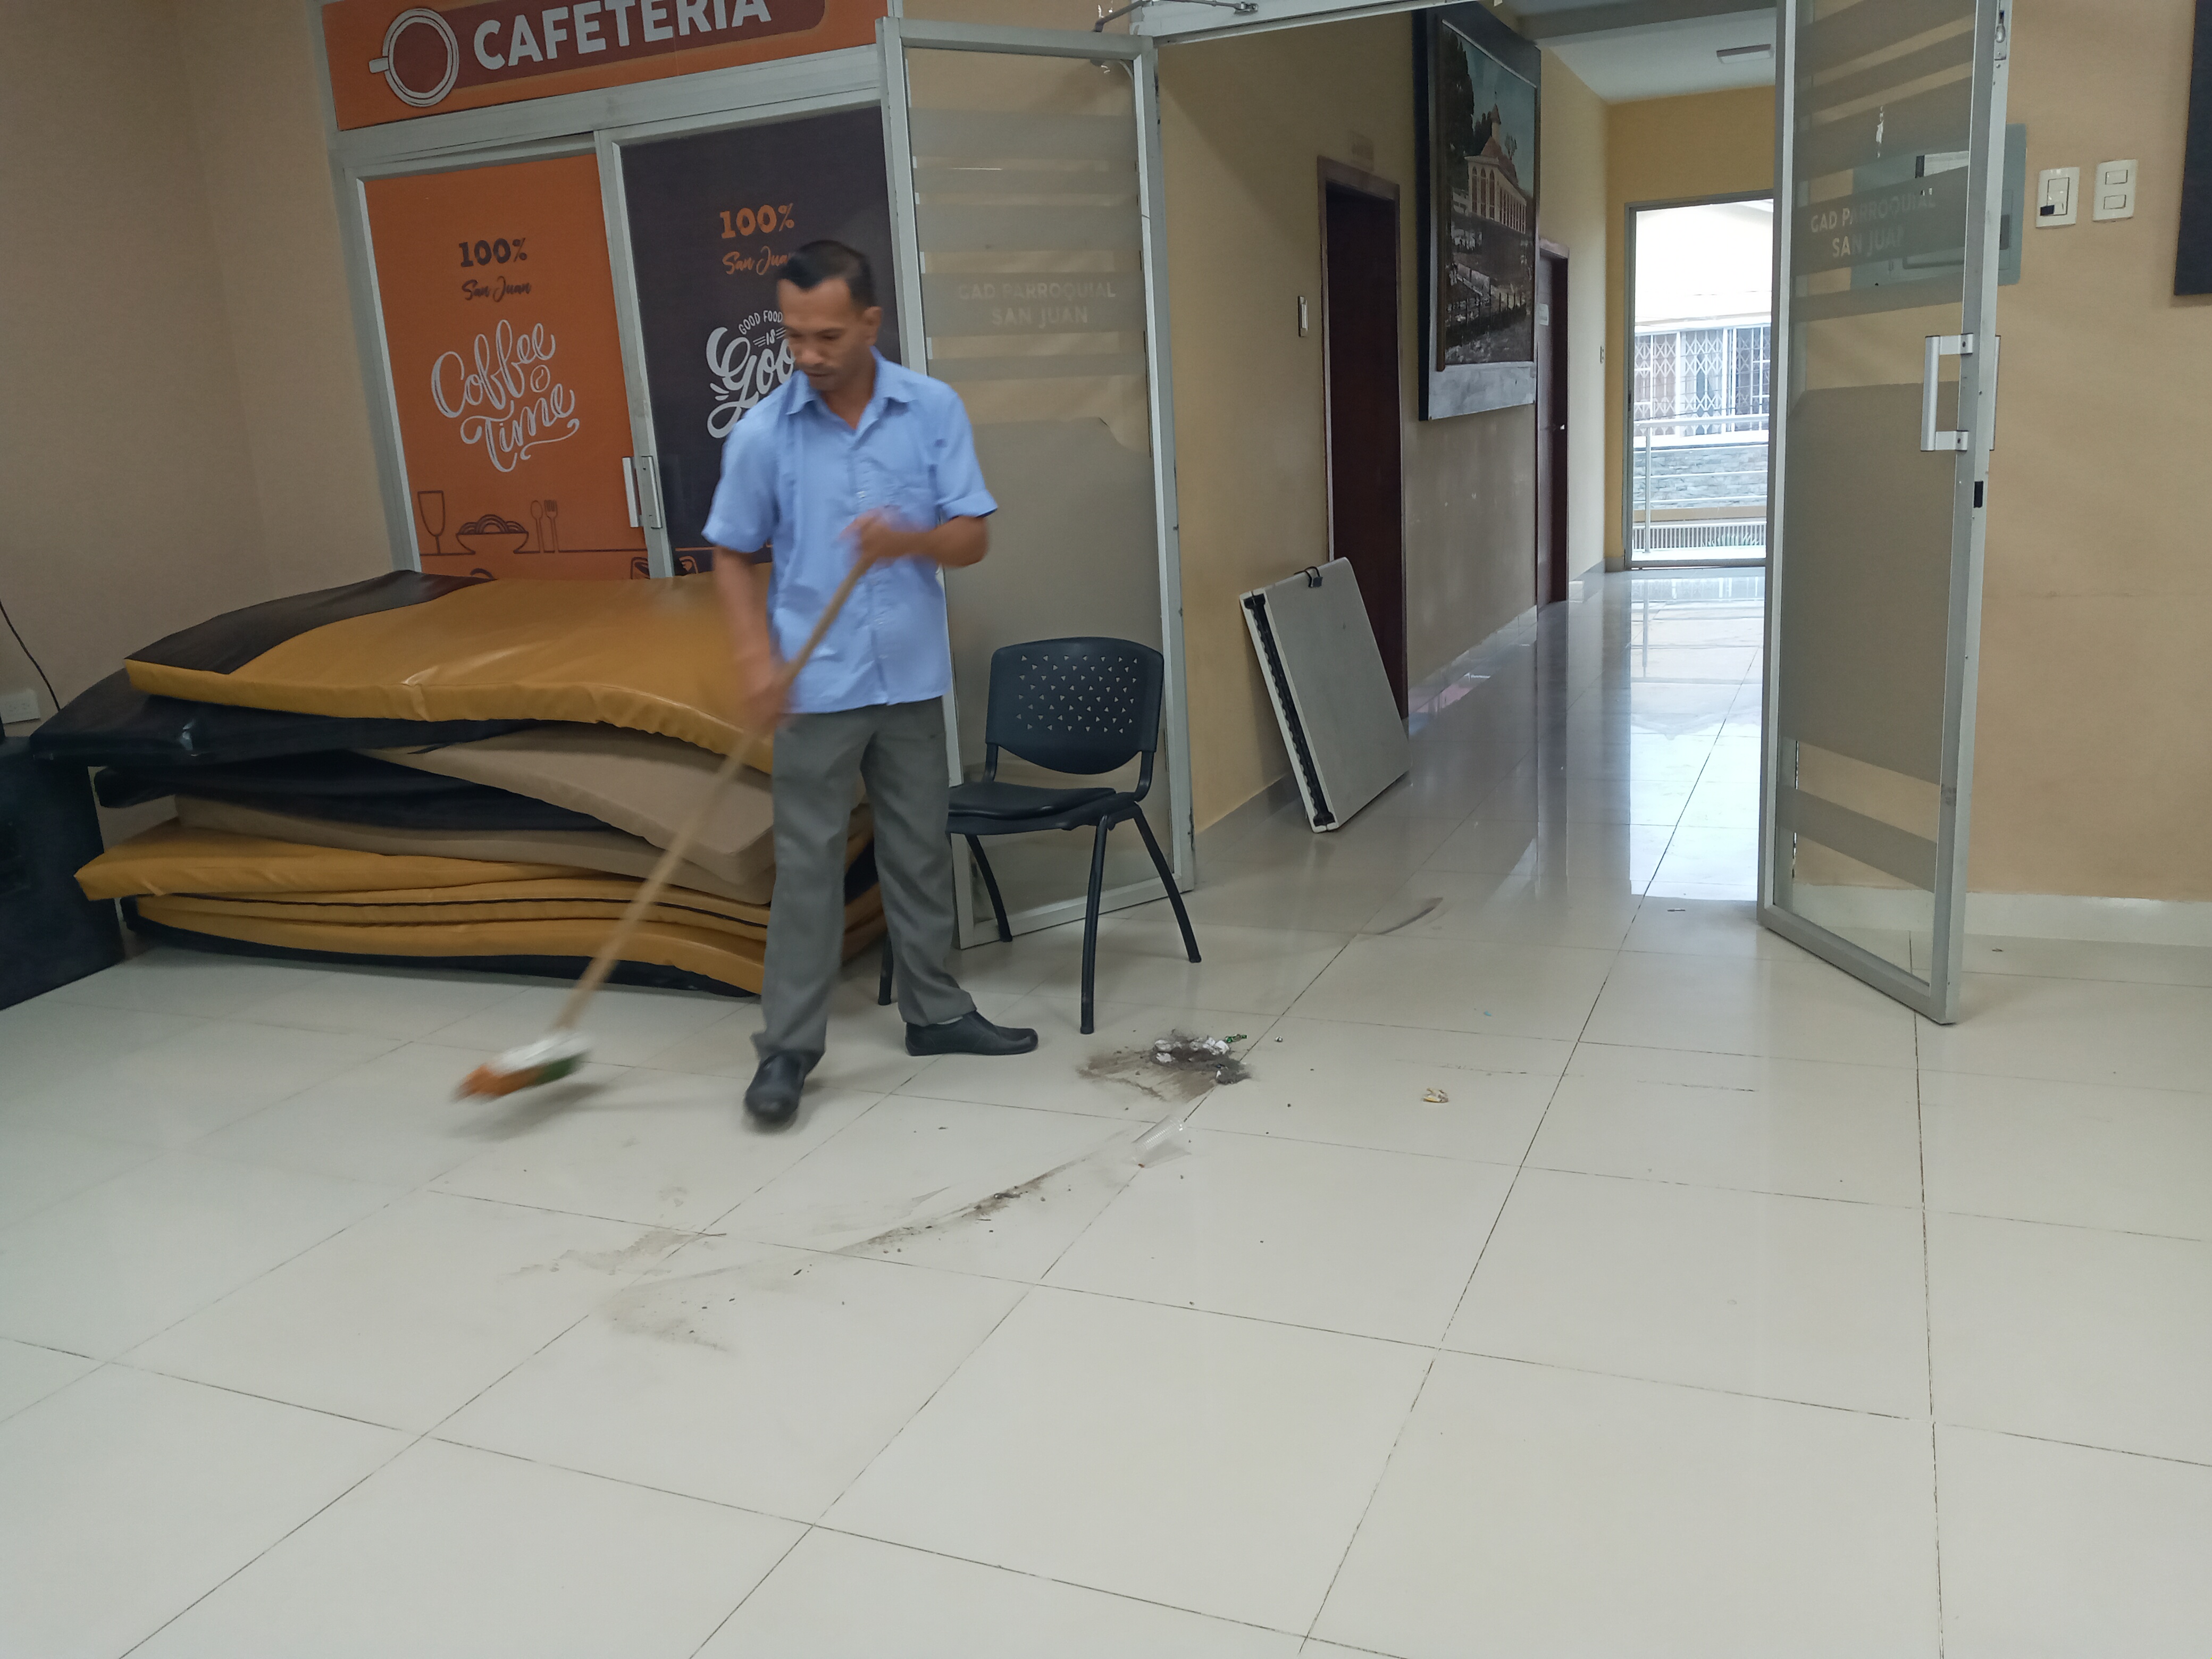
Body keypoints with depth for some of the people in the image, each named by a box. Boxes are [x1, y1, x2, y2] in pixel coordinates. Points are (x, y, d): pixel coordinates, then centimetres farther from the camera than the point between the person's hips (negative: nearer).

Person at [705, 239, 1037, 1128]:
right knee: (807, 864, -1)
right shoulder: (761, 433, -5)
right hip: (815, 685, -2)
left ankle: (935, 1013, 28)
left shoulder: (934, 409, -2)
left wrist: (910, 540, -24)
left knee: (921, 853, 13)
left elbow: (973, 537, -3)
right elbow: (735, 555, 3)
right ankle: (787, 1047, 8)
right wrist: (756, 657, -11)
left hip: (912, 678, 2)